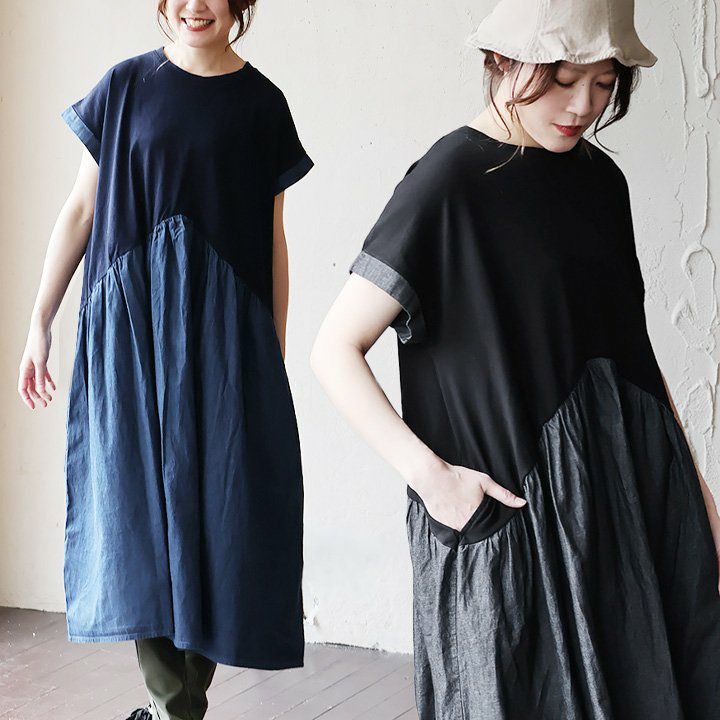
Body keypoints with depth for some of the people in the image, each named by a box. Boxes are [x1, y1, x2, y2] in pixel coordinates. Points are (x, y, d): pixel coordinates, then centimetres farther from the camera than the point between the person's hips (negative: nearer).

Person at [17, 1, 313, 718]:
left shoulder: (260, 102, 6)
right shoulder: (125, 87, 6)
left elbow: (273, 239, 7)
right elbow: (79, 210, 8)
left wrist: (275, 355, 4)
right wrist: (40, 321, 5)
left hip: (223, 330, 0)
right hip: (131, 323, 0)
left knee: (213, 504, -2)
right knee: (140, 503, -2)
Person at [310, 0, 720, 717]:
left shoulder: (600, 179, 8)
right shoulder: (446, 183, -10)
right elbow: (335, 349, -11)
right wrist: (429, 474, -18)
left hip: (634, 496, 6)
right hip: (507, 512, -6)